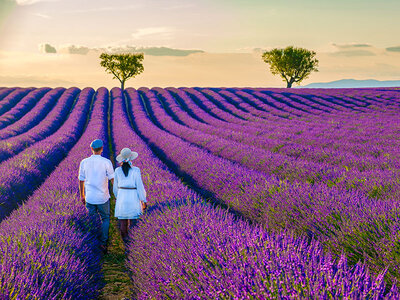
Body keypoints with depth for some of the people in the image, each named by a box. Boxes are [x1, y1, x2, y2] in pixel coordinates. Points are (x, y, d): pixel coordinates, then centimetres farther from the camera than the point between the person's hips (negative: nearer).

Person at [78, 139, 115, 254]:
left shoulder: (84, 162, -2)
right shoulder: (106, 162, -10)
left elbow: (81, 181, 6)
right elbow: (113, 180, -8)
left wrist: (82, 195, 17)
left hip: (89, 197, 2)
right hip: (103, 197, -2)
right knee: (105, 219, 16)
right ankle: (103, 243, 7)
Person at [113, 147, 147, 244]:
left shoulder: (118, 170, -2)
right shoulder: (135, 170, -13)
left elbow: (115, 186, 7)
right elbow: (140, 186, -12)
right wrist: (144, 201, -4)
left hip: (122, 197, 3)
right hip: (133, 197, -3)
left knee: (122, 220, 12)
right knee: (133, 218, 9)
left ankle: (124, 238, 19)